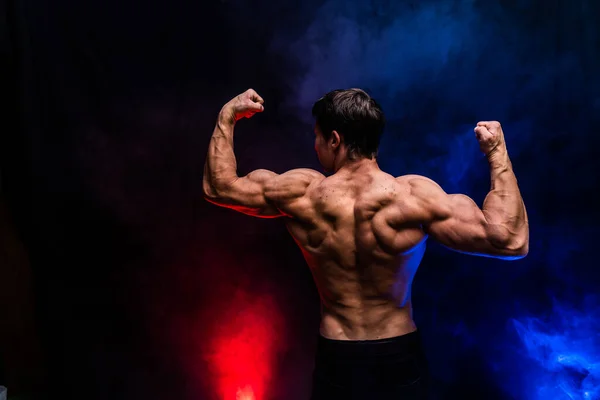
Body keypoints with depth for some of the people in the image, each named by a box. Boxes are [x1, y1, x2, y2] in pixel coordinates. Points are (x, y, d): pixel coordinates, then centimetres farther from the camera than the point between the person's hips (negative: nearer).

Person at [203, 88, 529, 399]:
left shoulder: (301, 194, -13)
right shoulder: (414, 195, -19)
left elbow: (217, 187, 2)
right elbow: (511, 241, -20)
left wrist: (226, 117, 12)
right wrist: (498, 154, -11)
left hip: (336, 361, 1)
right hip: (401, 360, 0)